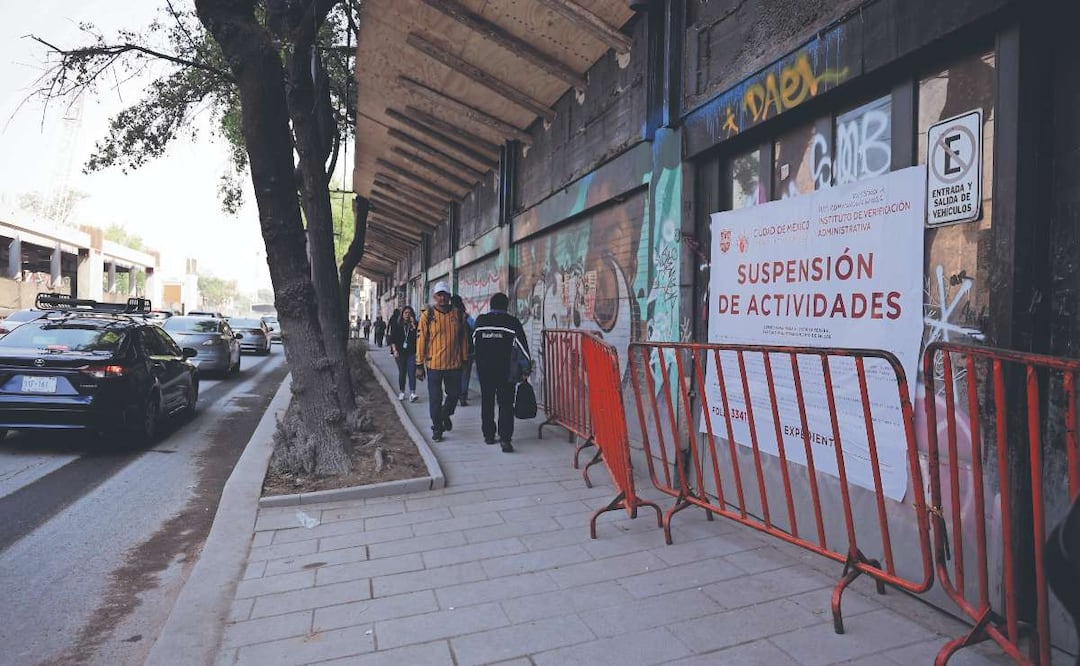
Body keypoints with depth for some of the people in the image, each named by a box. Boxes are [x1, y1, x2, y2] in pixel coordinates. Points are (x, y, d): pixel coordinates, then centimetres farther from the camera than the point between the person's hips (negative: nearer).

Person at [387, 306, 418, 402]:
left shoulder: (414, 324, 5)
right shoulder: (396, 325, 4)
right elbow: (392, 338, 3)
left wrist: (413, 325, -13)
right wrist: (394, 350, -7)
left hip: (412, 352, 0)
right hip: (400, 352, 1)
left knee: (411, 372, -10)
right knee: (402, 372, 8)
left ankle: (412, 393, -17)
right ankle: (401, 392, 21)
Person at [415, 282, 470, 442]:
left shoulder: (458, 314, 3)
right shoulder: (427, 315, -4)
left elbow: (463, 338, 9)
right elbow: (421, 340, -3)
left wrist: (464, 359, 9)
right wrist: (420, 365, -5)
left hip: (454, 363, 2)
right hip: (434, 364, -2)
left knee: (454, 394, 12)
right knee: (435, 399, 5)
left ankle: (445, 415, 41)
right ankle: (437, 429, 21)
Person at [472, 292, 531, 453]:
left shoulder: (480, 320, 4)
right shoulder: (512, 322, -6)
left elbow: (474, 343, 15)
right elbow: (522, 346, -7)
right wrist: (526, 368, -2)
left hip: (484, 370, 3)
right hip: (506, 371, -3)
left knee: (487, 402, 16)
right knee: (506, 404, -1)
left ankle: (488, 435, 23)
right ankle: (505, 438, -11)